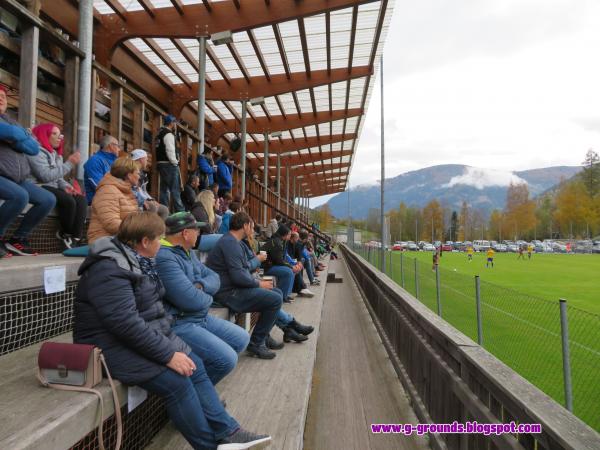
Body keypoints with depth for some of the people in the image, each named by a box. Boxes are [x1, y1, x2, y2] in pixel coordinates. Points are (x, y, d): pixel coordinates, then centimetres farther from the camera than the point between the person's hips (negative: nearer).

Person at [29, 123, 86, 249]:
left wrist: (65, 186, -3)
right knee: (68, 200, -33)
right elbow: (46, 176, -22)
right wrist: (69, 163, -19)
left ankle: (76, 239, -28)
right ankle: (65, 234, -9)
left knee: (81, 199, -19)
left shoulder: (55, 154, 23)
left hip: (53, 188, 8)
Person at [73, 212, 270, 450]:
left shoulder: (136, 260, 8)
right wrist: (168, 354, -26)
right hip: (115, 346, -9)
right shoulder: (109, 270, -23)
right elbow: (126, 323, -29)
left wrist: (168, 344, 4)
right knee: (177, 381, -20)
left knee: (195, 366, -3)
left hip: (149, 336, 9)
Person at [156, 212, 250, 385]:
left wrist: (201, 285, -14)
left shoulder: (188, 252, 10)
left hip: (202, 317, 10)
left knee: (241, 339, 11)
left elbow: (214, 277, 11)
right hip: (179, 324, -10)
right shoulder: (164, 258, -24)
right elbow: (191, 300, -30)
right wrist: (208, 296, -6)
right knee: (227, 359, -18)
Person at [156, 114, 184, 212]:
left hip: (161, 163, 9)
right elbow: (170, 151, -21)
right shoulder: (168, 134, -13)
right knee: (175, 188, -6)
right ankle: (180, 210, -4)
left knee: (164, 188, 12)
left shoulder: (160, 133, 16)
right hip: (169, 164, -9)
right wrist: (175, 162, -10)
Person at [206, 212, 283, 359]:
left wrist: (257, 281, 5)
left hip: (234, 288, 11)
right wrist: (258, 283, -10)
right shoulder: (230, 243, -17)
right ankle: (256, 344, -5)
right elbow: (238, 276, -25)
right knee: (275, 300, -18)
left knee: (277, 293, 11)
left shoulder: (233, 242, 17)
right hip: (229, 293, -11)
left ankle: (264, 336, 15)